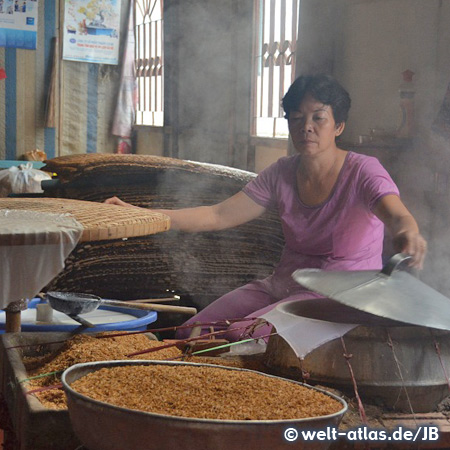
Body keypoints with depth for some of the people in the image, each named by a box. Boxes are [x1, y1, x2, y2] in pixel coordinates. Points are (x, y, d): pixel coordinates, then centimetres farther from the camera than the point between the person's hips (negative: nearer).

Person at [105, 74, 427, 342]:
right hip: (283, 285, 6)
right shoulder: (282, 173, 4)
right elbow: (219, 216, -1)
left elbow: (397, 215, -32)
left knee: (243, 338, -28)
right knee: (192, 335, -12)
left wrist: (408, 234, -59)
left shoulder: (363, 171, -12)